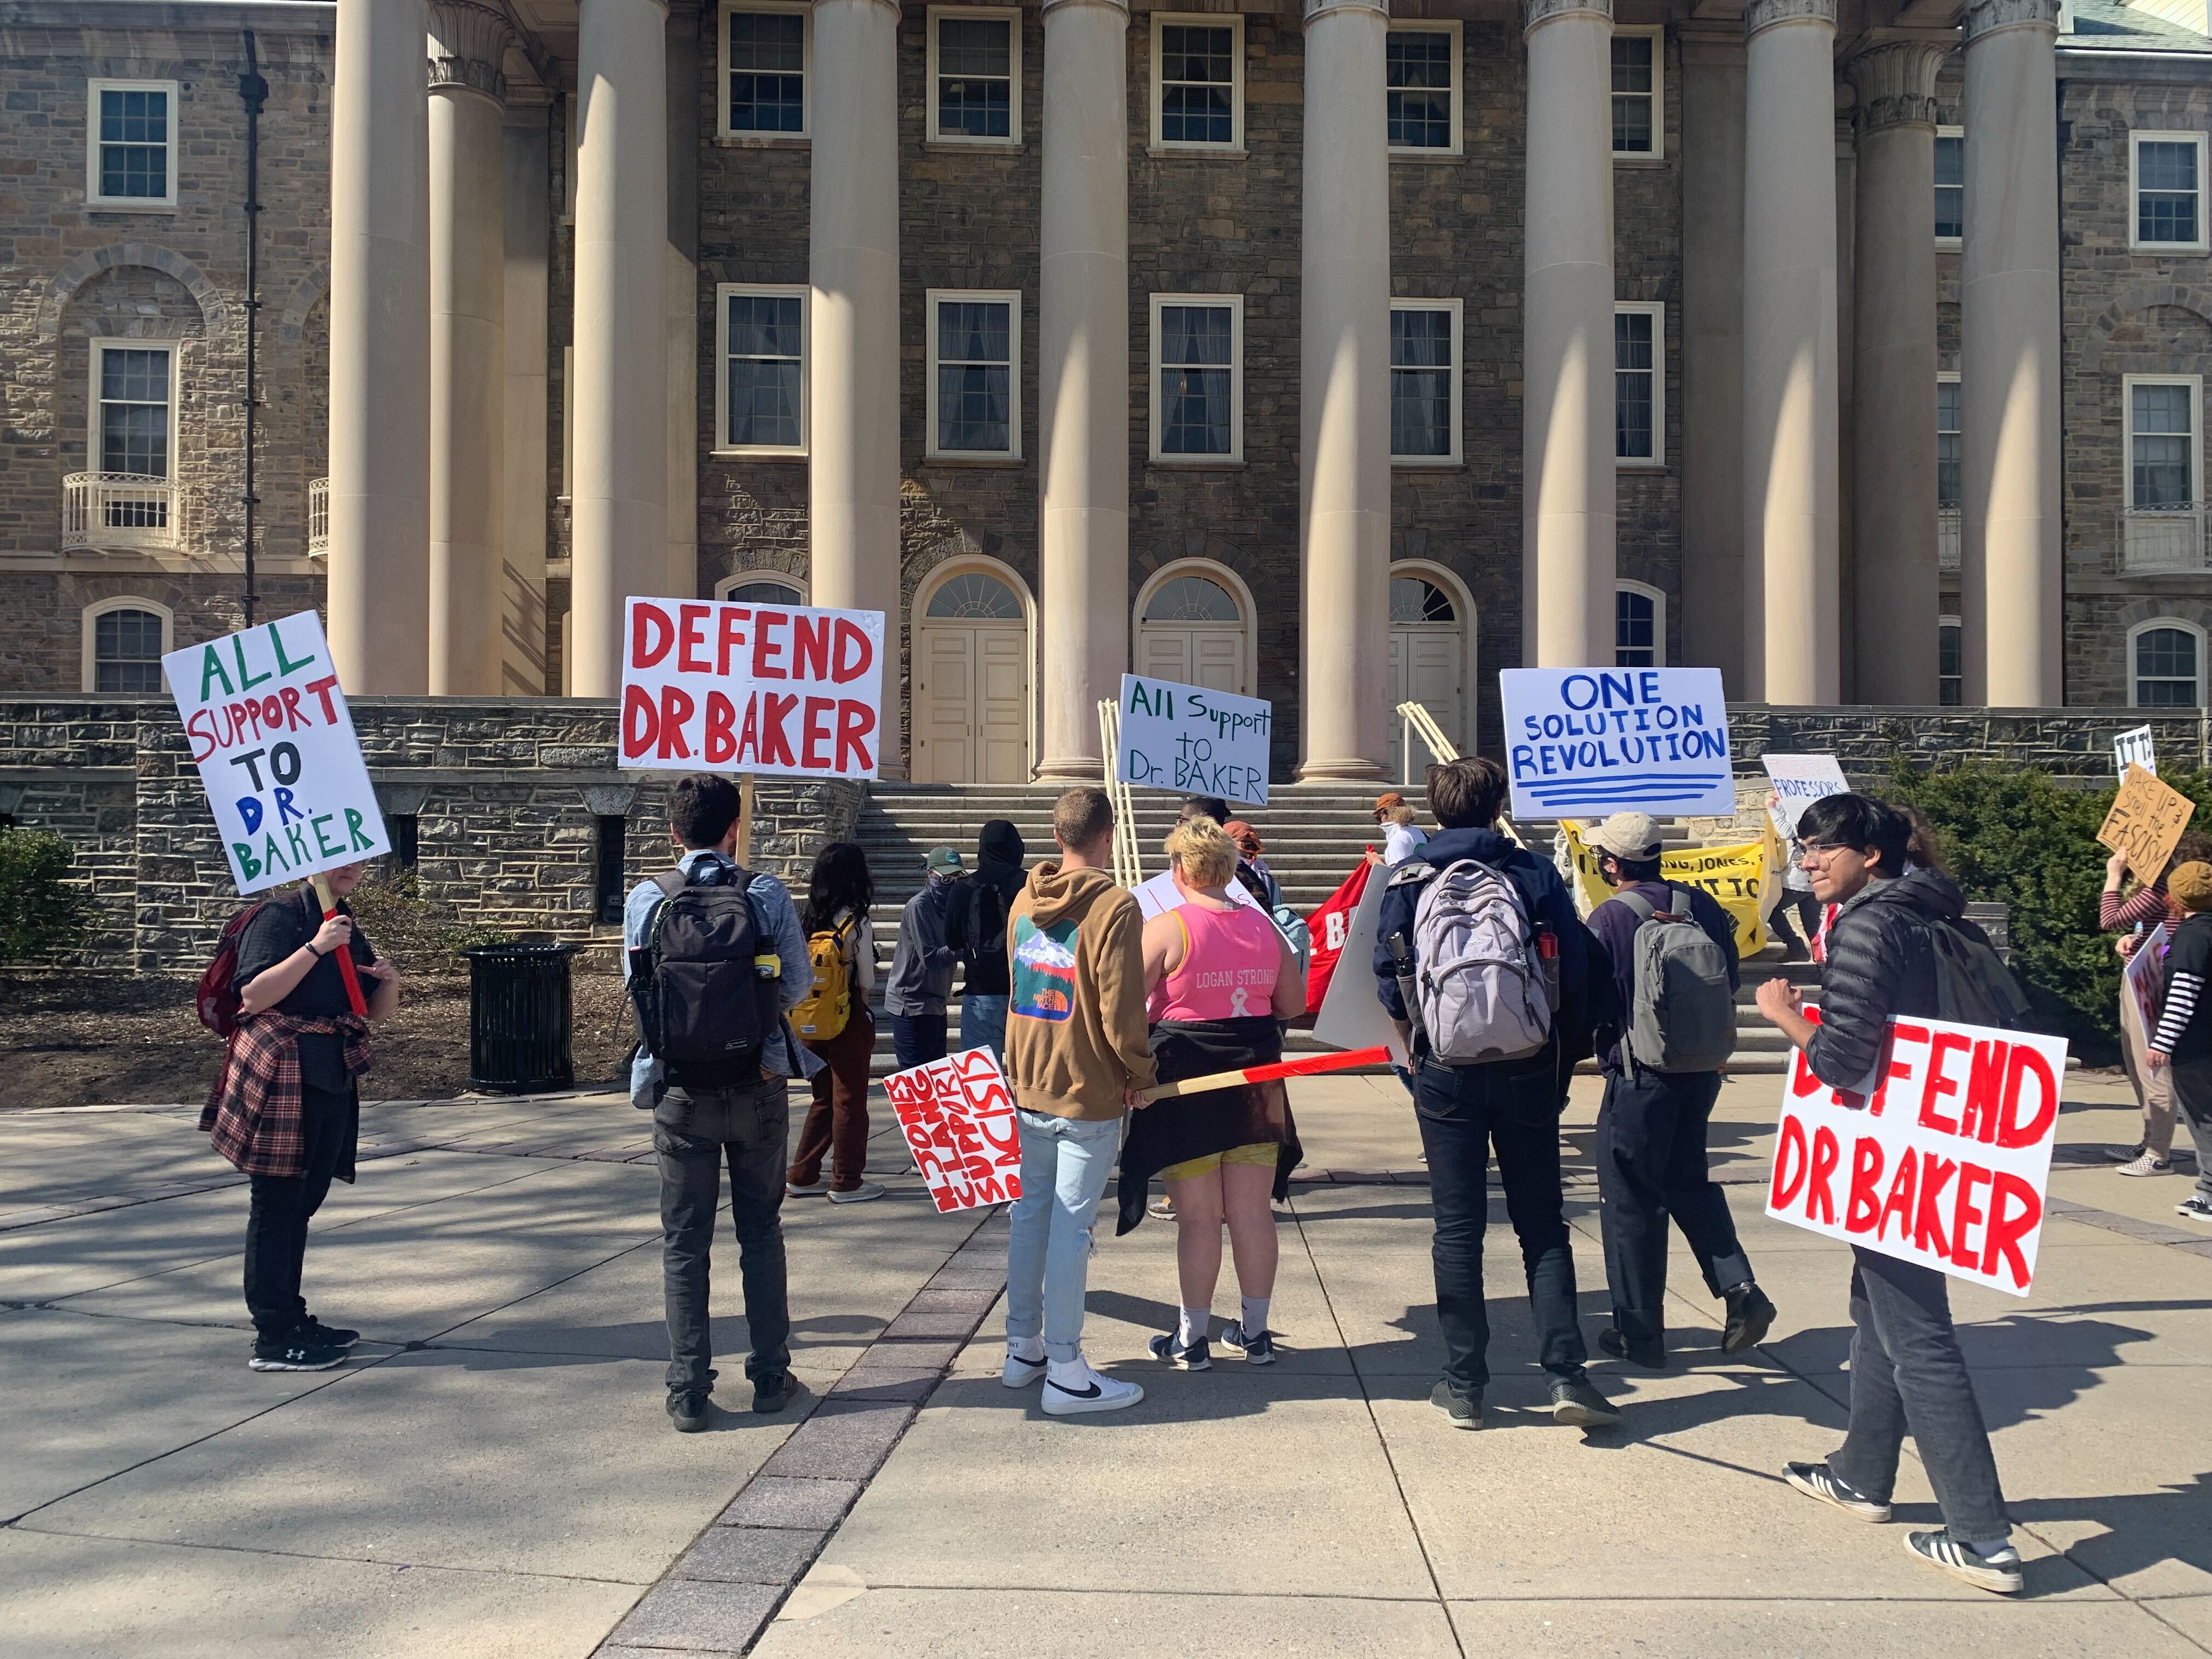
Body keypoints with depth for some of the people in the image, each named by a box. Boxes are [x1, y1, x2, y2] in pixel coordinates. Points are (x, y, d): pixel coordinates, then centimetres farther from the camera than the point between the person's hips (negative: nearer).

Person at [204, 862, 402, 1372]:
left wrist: (389, 981, -4)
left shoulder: (348, 930, 15)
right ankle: (272, 1339, 3)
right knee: (276, 1204, -3)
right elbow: (253, 996, -20)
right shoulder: (278, 917, -8)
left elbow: (376, 1013, 17)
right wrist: (315, 948, -24)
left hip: (333, 1077, 8)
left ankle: (291, 1318, 25)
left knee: (302, 1202, 15)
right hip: (281, 1075, -8)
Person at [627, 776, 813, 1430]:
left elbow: (637, 988, 2)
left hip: (681, 1090, 0)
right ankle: (770, 1376, 22)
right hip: (759, 1083, 0)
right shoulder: (767, 894, -9)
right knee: (761, 1230, 14)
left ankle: (689, 1393, 12)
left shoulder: (645, 900, -6)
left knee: (685, 1241, 9)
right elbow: (797, 986, -2)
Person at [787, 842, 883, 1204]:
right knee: (850, 1101, 5)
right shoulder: (857, 923, -14)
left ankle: (802, 1176, 21)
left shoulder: (811, 921, 2)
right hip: (848, 1020, -6)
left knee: (823, 1099, 18)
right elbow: (867, 981, -9)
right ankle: (846, 1183, 11)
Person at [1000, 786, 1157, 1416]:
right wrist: (1140, 1072, -2)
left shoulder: (1025, 900, 7)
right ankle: (1065, 1372, 2)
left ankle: (1023, 1350, 23)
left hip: (1027, 1084, 7)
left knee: (1030, 1211, 14)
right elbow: (1121, 1008, -17)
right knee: (1071, 1223, -3)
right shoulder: (1114, 907, -15)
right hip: (1089, 1091, -6)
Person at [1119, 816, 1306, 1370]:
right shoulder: (1263, 925, 3)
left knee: (1198, 1216, 4)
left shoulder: (1165, 928, -12)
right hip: (1256, 1083, 5)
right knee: (1252, 1211, 12)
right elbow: (1293, 1003, 10)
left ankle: (1193, 1338, 14)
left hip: (1187, 1081, -4)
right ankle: (1256, 1332, 22)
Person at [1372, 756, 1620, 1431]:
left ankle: (1464, 1385, 11)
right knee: (1543, 1224, 10)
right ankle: (1566, 1374, 2)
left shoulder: (1409, 881, -1)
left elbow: (1389, 977, -2)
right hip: (1528, 1072, 1)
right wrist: (1562, 1056, 11)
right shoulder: (1536, 874, -1)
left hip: (1447, 1072, 0)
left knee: (1458, 1228, 6)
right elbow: (1576, 972, -1)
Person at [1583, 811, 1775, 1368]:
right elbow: (1730, 981, 10)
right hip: (1702, 1069, 6)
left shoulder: (1609, 918, -15)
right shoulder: (1702, 905, 1)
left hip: (1640, 1075, -6)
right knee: (1688, 1181, 22)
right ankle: (1740, 1289, 8)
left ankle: (1639, 1332, 12)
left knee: (1630, 1199, 5)